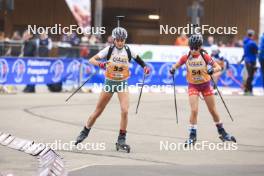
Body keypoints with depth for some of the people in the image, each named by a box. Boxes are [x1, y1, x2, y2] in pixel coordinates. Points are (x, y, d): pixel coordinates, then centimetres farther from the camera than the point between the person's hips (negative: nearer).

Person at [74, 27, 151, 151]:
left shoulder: (128, 51, -3)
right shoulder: (109, 49, -9)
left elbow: (138, 59, 16)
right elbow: (92, 60, -15)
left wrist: (145, 66, -3)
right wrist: (99, 64, -35)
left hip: (122, 83, 1)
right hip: (109, 83, -1)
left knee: (125, 111, -16)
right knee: (98, 111, 8)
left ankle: (121, 139, -4)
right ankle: (85, 132, 28)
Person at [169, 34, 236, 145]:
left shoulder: (204, 56, -14)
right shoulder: (186, 57, -11)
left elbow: (218, 67, -16)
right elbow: (176, 65, 3)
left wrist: (212, 70, -37)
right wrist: (173, 69, -19)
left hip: (205, 85, 0)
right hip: (193, 86, 0)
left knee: (213, 110, 9)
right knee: (194, 110, -16)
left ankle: (222, 133, 27)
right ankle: (192, 136, -6)